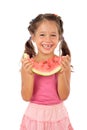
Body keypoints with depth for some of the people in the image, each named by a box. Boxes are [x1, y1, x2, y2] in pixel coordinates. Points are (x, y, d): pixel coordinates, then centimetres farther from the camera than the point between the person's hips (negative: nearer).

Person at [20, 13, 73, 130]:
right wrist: (29, 74, -21)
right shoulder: (28, 63, -8)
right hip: (35, 115, 0)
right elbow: (26, 97, -9)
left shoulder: (63, 63, -7)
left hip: (58, 116, 0)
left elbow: (63, 96, -9)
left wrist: (62, 73, -21)